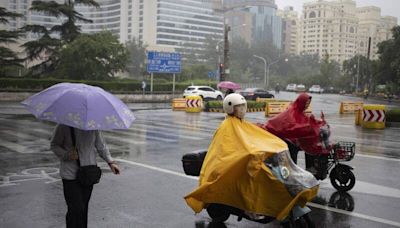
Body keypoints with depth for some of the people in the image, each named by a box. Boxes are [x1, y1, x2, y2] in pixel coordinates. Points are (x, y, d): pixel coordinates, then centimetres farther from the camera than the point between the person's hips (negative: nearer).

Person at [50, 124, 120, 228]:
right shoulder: (63, 126, -10)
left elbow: (101, 145, 11)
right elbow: (54, 145, -2)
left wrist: (110, 162, 0)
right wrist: (67, 155, -21)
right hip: (70, 175, -3)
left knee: (84, 209, 10)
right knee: (76, 209, -8)